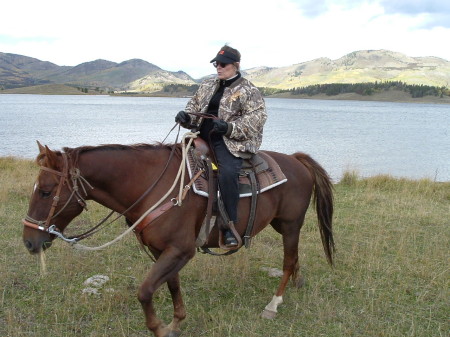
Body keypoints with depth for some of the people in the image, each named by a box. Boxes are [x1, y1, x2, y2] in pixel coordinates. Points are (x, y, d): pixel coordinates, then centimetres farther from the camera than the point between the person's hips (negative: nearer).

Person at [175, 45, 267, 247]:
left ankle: (229, 226, -24)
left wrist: (229, 127, -23)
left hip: (229, 142, -7)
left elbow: (256, 119, -10)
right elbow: (194, 105, 21)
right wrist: (186, 116, -3)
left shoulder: (249, 91, -1)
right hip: (203, 137, 8)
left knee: (228, 172, -32)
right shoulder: (208, 85, 19)